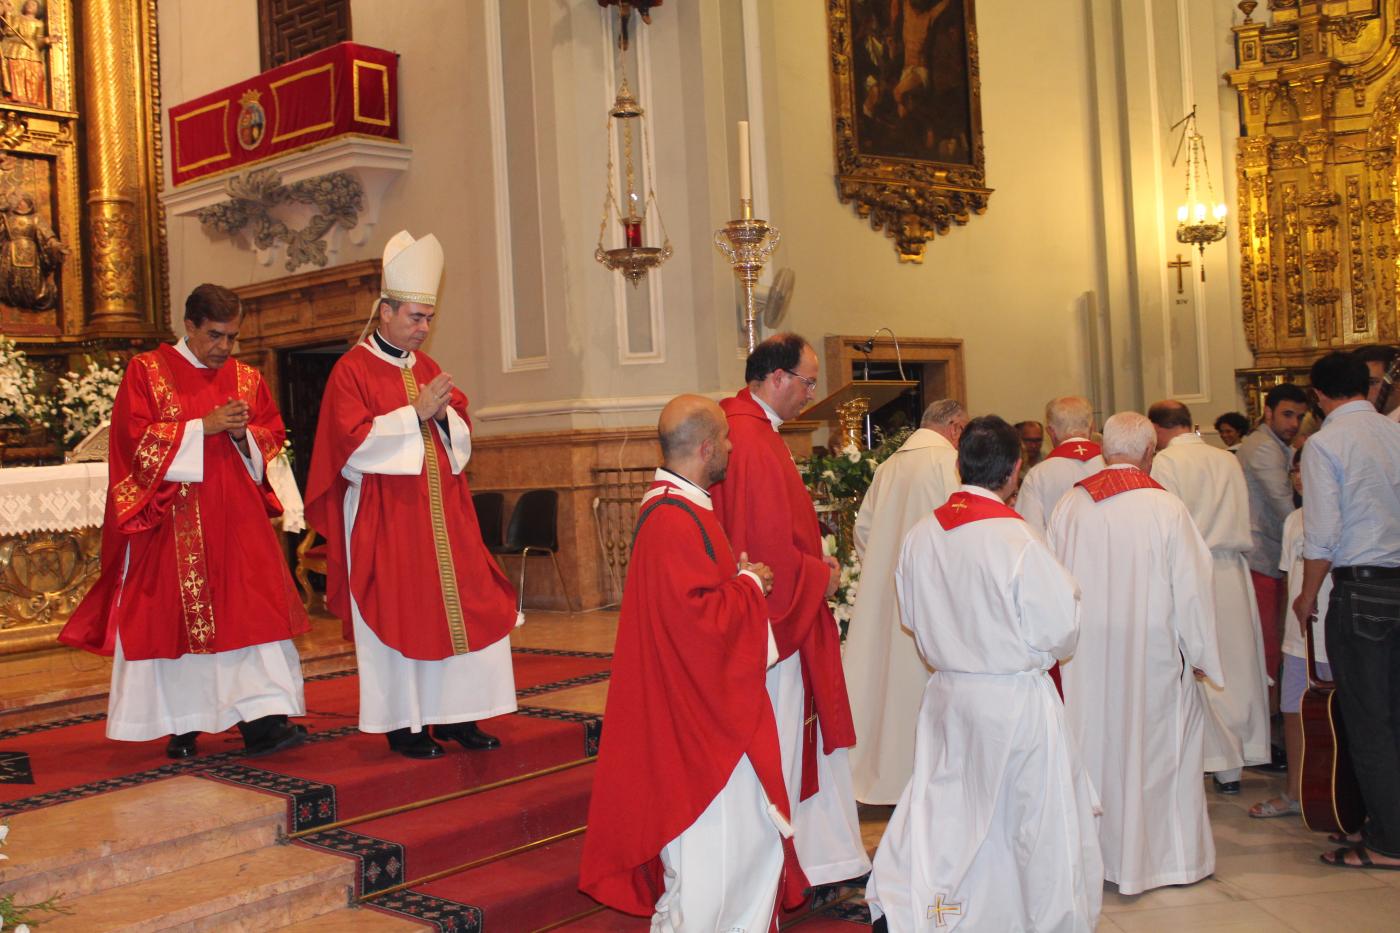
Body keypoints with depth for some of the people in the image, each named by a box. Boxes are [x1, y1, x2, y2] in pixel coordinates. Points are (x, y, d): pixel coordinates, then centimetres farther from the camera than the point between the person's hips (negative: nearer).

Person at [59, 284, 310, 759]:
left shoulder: (247, 378, 12)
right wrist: (203, 427, -14)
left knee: (253, 609, -9)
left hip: (236, 518, 2)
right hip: (170, 520, -2)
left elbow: (272, 438, 12)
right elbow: (135, 437, -8)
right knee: (173, 616, 3)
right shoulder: (147, 370, 2)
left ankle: (263, 720, -13)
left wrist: (243, 435, -9)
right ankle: (182, 725, 14)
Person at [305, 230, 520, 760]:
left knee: (460, 607, 4)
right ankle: (403, 725, 7)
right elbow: (354, 442, -14)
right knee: (396, 613, -2)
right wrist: (414, 413, -17)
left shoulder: (427, 368, 15)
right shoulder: (352, 370, -5)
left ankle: (453, 715, 13)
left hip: (443, 514, 6)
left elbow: (461, 433, 16)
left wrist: (443, 414, -6)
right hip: (384, 516, -6)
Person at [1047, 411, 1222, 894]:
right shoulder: (1166, 509, -12)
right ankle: (1169, 856, 19)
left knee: (1093, 741, 12)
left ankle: (1098, 851, 23)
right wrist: (1199, 653, 4)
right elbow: (1191, 588, -7)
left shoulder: (1069, 506, -3)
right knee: (1154, 744, 9)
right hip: (1151, 650, -3)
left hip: (1085, 652, 3)